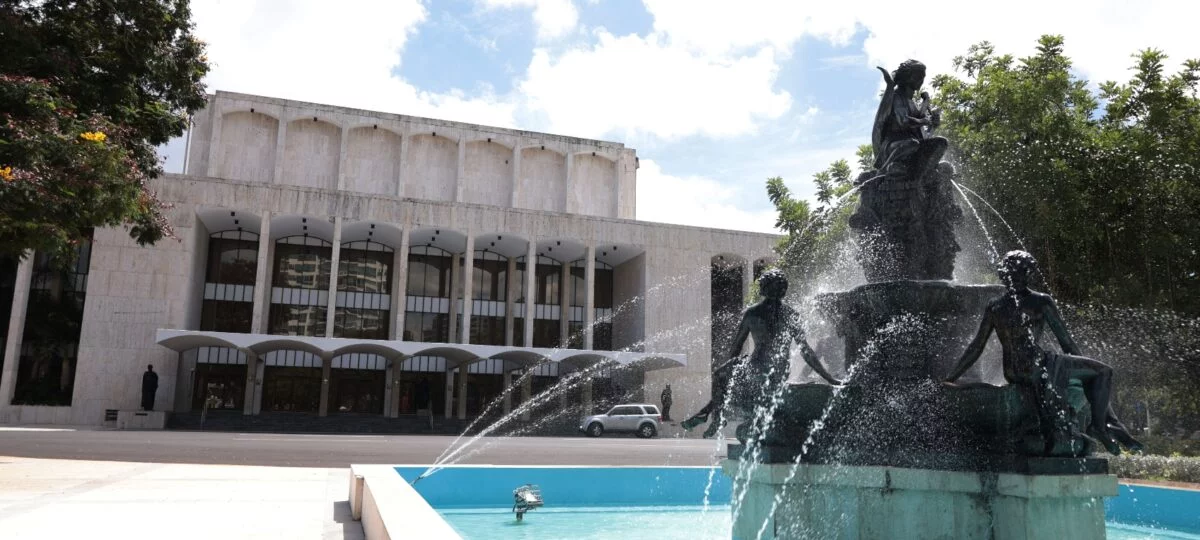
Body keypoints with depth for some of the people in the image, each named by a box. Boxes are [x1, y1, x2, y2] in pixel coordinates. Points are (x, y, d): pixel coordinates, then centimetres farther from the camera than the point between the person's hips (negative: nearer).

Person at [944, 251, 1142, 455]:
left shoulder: (993, 307, 8)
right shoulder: (1042, 302, -5)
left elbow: (975, 348, 7)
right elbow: (1066, 341, 0)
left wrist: (951, 378, 13)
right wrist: (1083, 361, 16)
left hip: (1012, 375, 6)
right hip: (1037, 368, -6)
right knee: (1103, 371, 11)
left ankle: (1112, 425, 24)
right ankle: (1099, 426, 3)